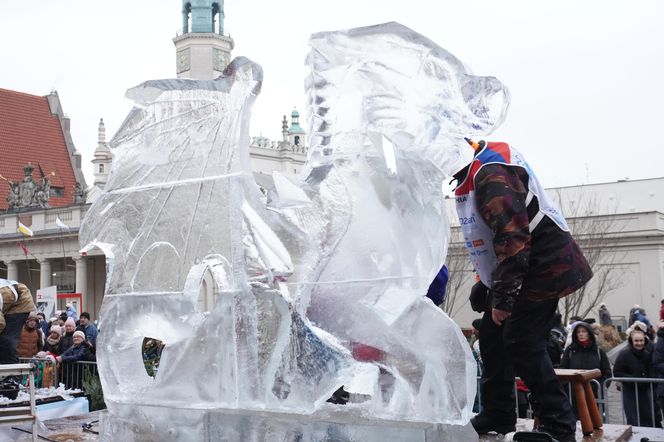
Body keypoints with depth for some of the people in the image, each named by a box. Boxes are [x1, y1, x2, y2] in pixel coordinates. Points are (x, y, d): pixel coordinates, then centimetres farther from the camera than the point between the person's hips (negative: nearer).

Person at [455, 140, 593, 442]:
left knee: (521, 344, -13)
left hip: (542, 266, -11)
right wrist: (486, 286, 18)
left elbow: (512, 238, -30)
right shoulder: (474, 175, 12)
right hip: (515, 269, 11)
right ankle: (497, 417, 20)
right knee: (492, 336, 11)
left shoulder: (492, 174, -23)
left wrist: (503, 297, -28)